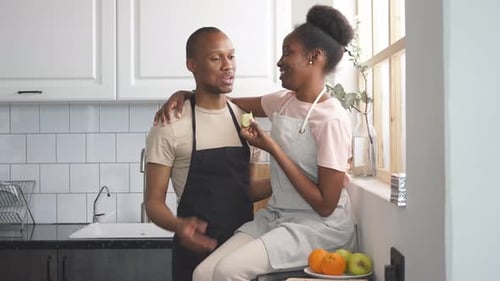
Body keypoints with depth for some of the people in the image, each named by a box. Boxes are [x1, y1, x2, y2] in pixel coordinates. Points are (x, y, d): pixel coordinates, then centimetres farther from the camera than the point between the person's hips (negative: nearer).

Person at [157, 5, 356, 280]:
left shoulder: (331, 119, -17)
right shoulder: (283, 101, 5)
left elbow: (325, 205, -19)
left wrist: (273, 148, -17)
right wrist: (183, 94, 2)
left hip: (319, 225, -6)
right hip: (274, 216, 6)